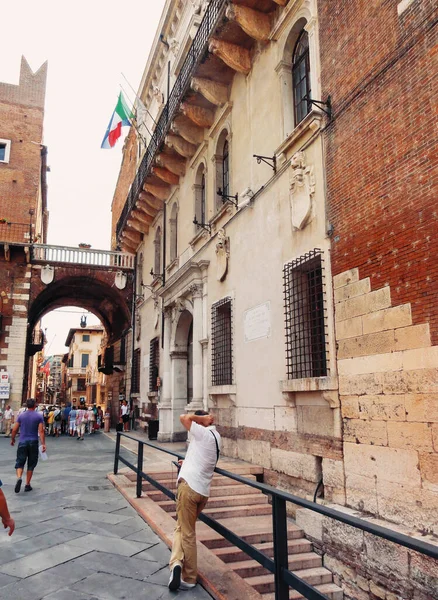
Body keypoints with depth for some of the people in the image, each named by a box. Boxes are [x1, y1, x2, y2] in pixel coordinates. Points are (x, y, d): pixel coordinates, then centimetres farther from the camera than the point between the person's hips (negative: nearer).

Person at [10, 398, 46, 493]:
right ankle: (27, 485, 14)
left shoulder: (21, 416, 2)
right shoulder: (39, 416, -4)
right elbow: (41, 431, -11)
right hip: (33, 442, -1)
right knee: (31, 464, 10)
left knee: (20, 463, 7)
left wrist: (12, 439, 21)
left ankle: (19, 477, -21)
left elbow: (14, 429, 4)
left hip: (22, 442, 1)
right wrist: (43, 443, -10)